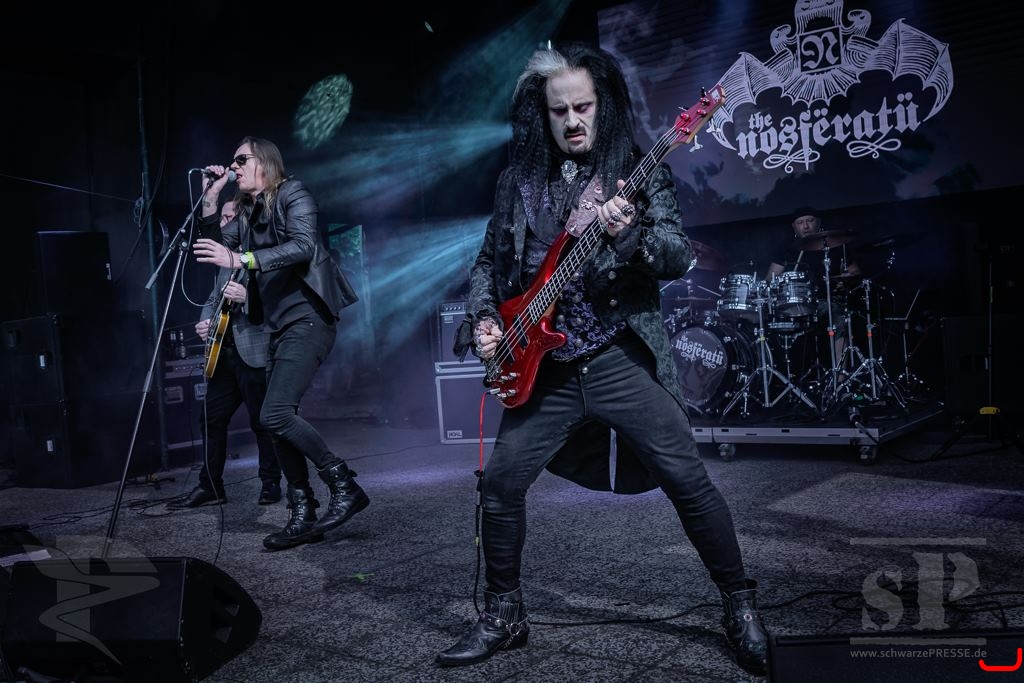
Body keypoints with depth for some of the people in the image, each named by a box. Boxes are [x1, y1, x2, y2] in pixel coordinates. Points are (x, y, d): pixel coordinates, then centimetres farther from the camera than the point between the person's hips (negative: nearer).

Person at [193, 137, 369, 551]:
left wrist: (241, 259, -28)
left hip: (309, 319, -8)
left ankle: (345, 487, -9)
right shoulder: (247, 212, 19)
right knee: (281, 421, 4)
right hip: (280, 326, 9)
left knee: (275, 414, -20)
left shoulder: (293, 195, -4)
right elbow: (214, 247, 13)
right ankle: (304, 516, 10)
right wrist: (210, 199, 6)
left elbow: (303, 246, -20)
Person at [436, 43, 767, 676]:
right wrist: (484, 319, -2)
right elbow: (488, 262, 16)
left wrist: (632, 233, -30)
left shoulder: (641, 170, 0)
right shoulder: (518, 180, 9)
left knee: (689, 480, -5)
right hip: (543, 367, 3)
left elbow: (681, 256, -10)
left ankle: (742, 604, 16)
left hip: (624, 359, -3)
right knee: (500, 484, 1)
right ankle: (504, 614, 21)